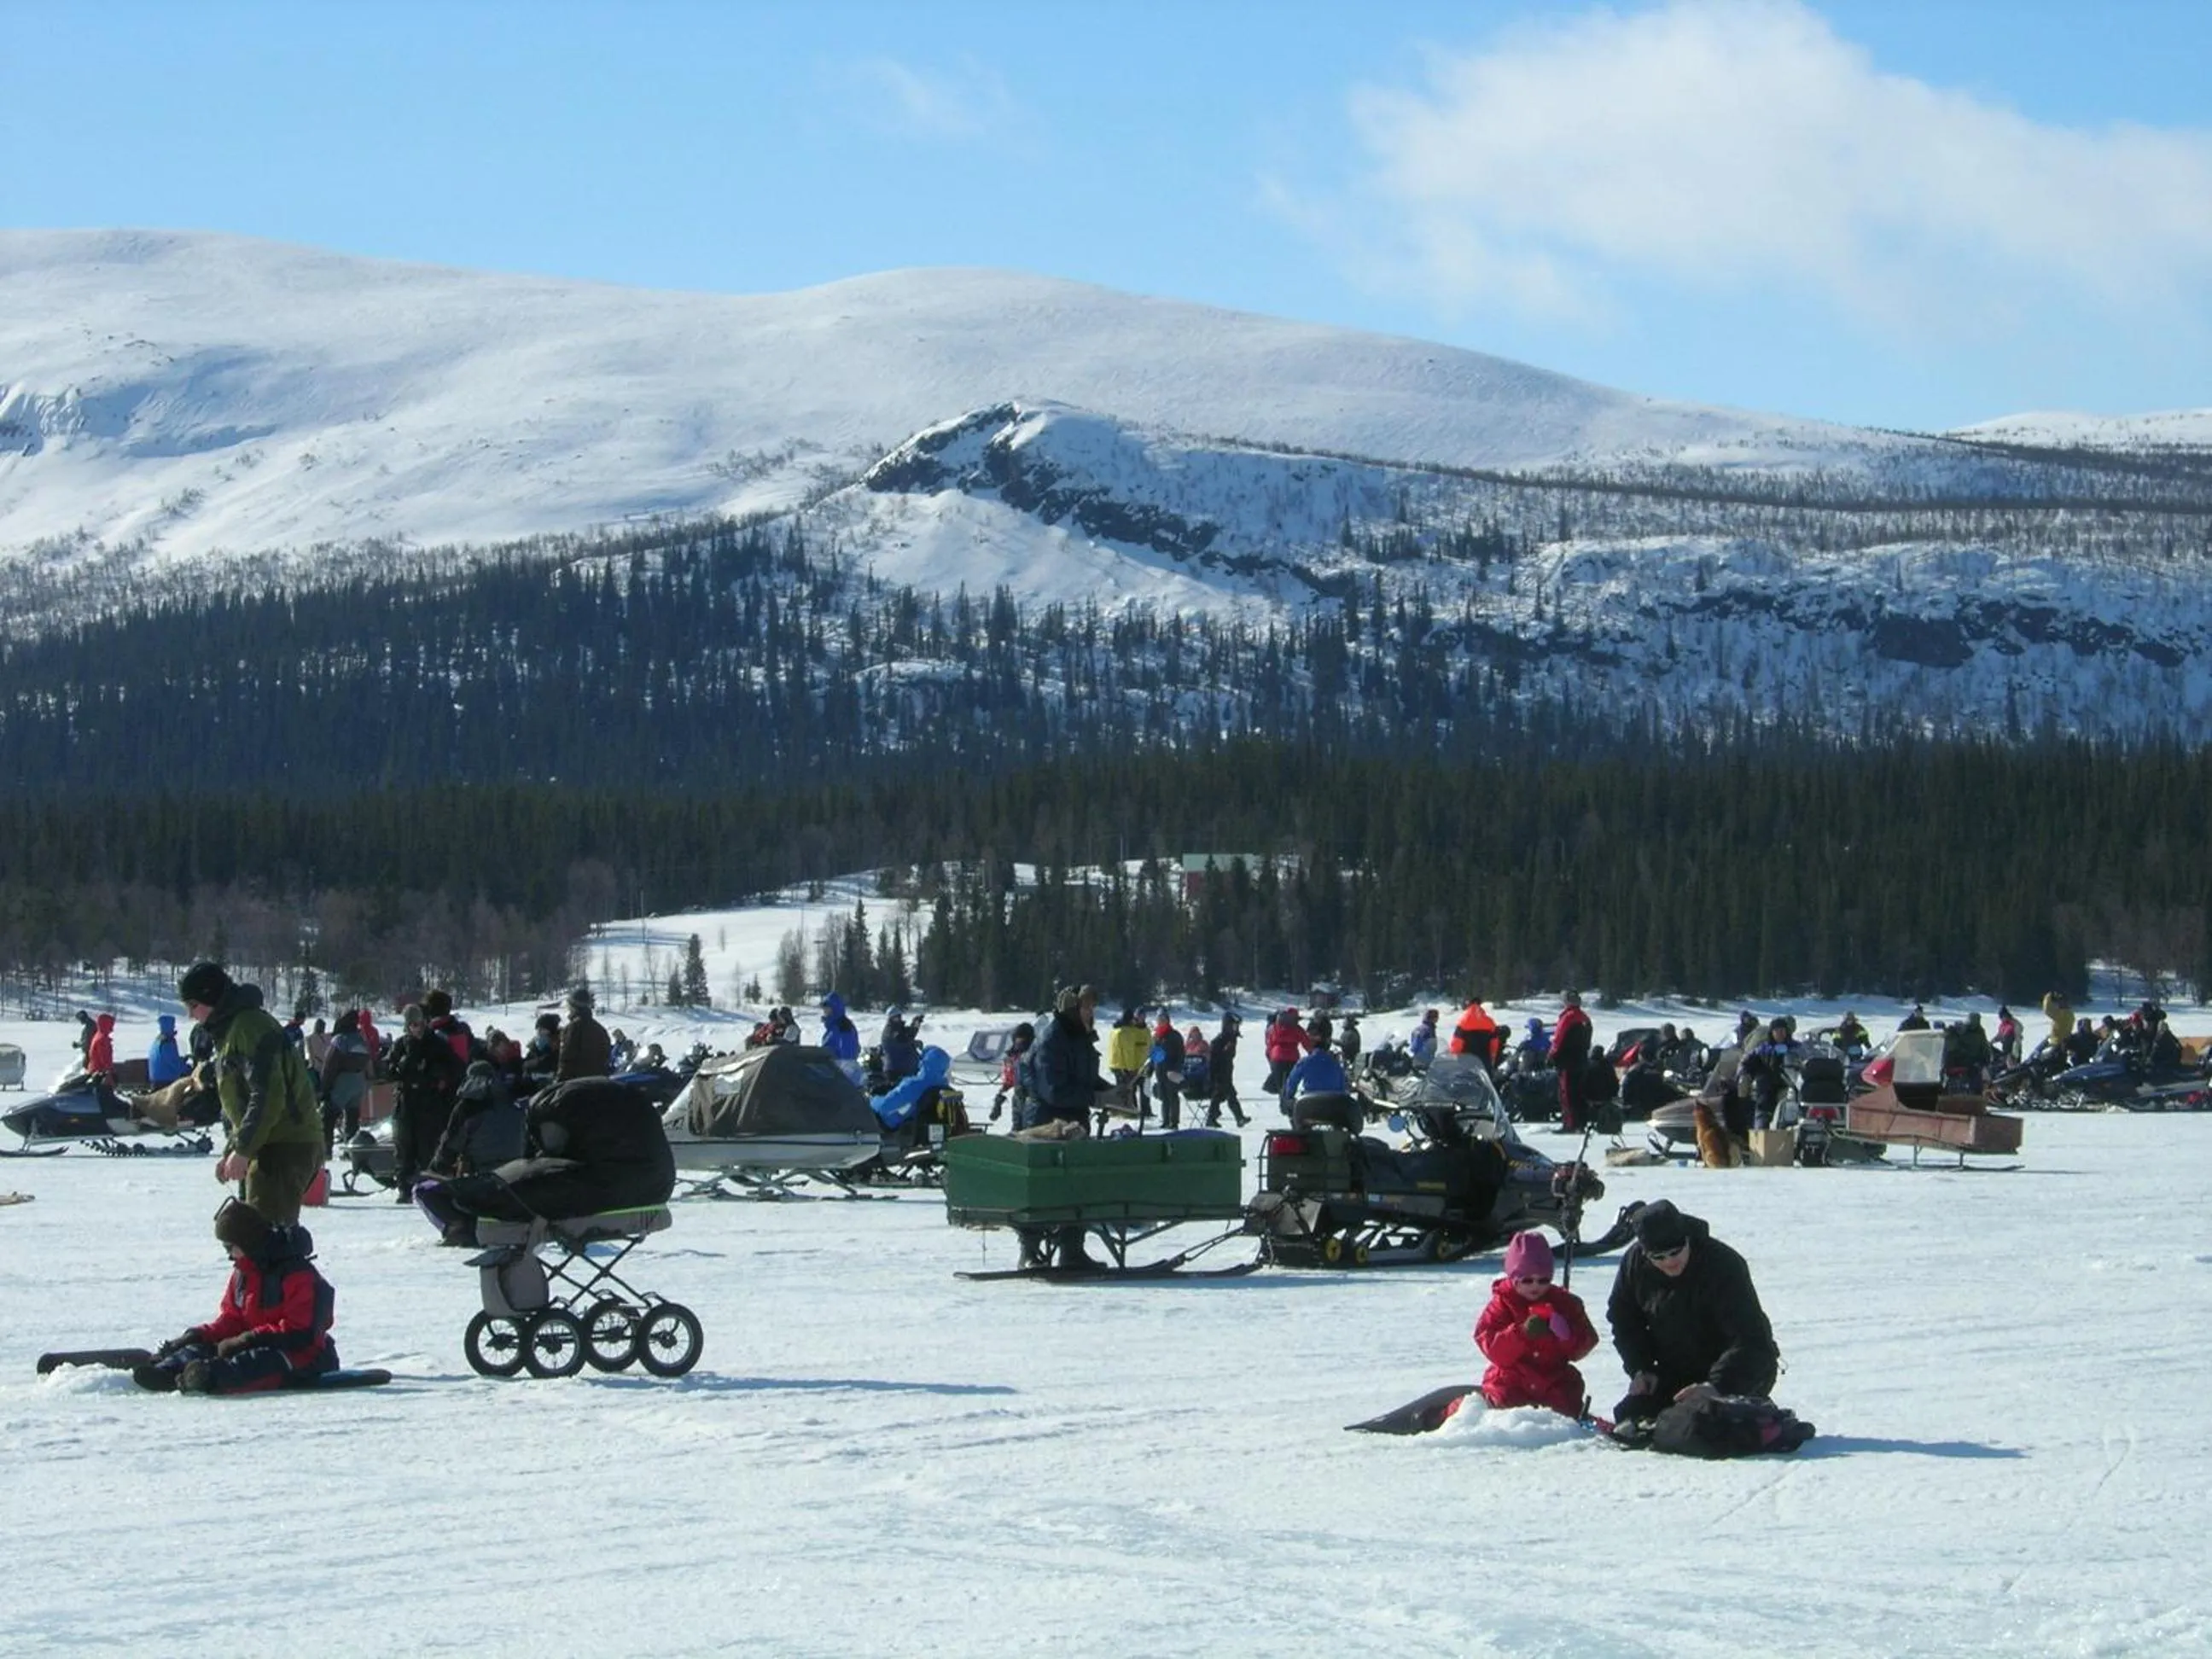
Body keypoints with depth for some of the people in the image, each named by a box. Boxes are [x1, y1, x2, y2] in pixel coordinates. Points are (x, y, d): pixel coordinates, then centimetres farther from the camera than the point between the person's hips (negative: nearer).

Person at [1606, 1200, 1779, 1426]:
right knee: (1629, 1418, -5)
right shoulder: (1634, 1263, -11)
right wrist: (1640, 1368, -5)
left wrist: (1717, 1386, -48)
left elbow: (1749, 1339, -35)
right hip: (1676, 1372, 6)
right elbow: (1623, 1319, 9)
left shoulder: (1723, 1265, -29)